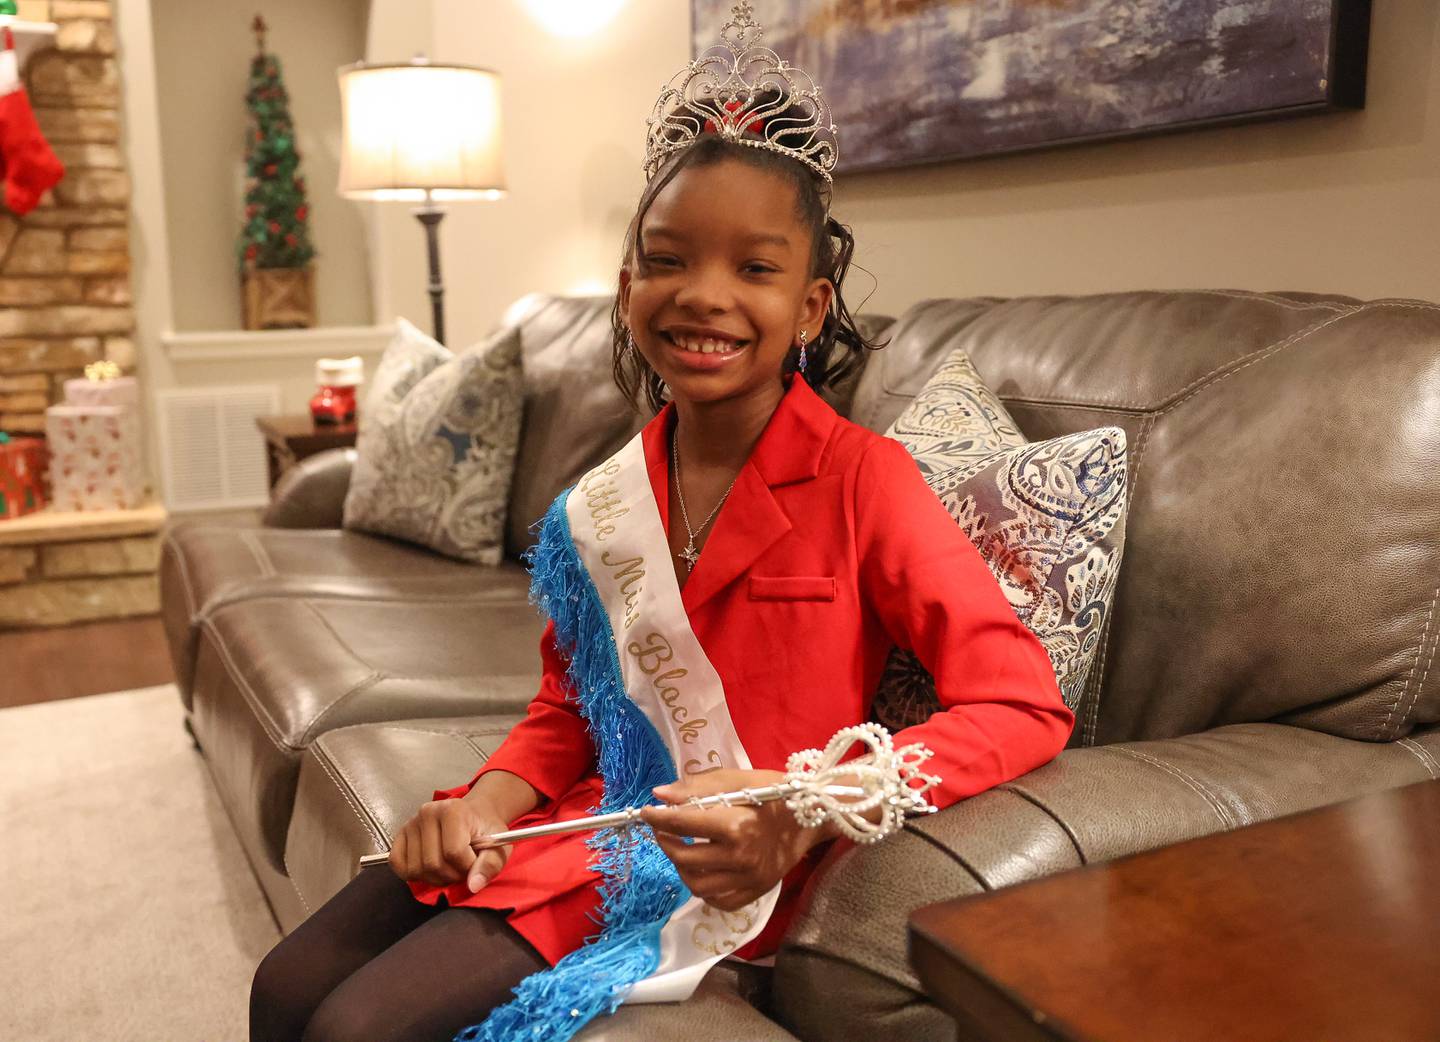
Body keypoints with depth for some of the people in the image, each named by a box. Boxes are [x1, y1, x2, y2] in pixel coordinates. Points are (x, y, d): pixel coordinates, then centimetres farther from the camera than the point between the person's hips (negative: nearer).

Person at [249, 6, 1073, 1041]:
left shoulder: (861, 479, -16)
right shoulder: (598, 506, 2)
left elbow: (1026, 704, -21)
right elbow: (567, 710, 12)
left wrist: (804, 816, -34)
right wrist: (489, 800, -9)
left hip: (727, 876, -5)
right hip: (598, 825, 6)